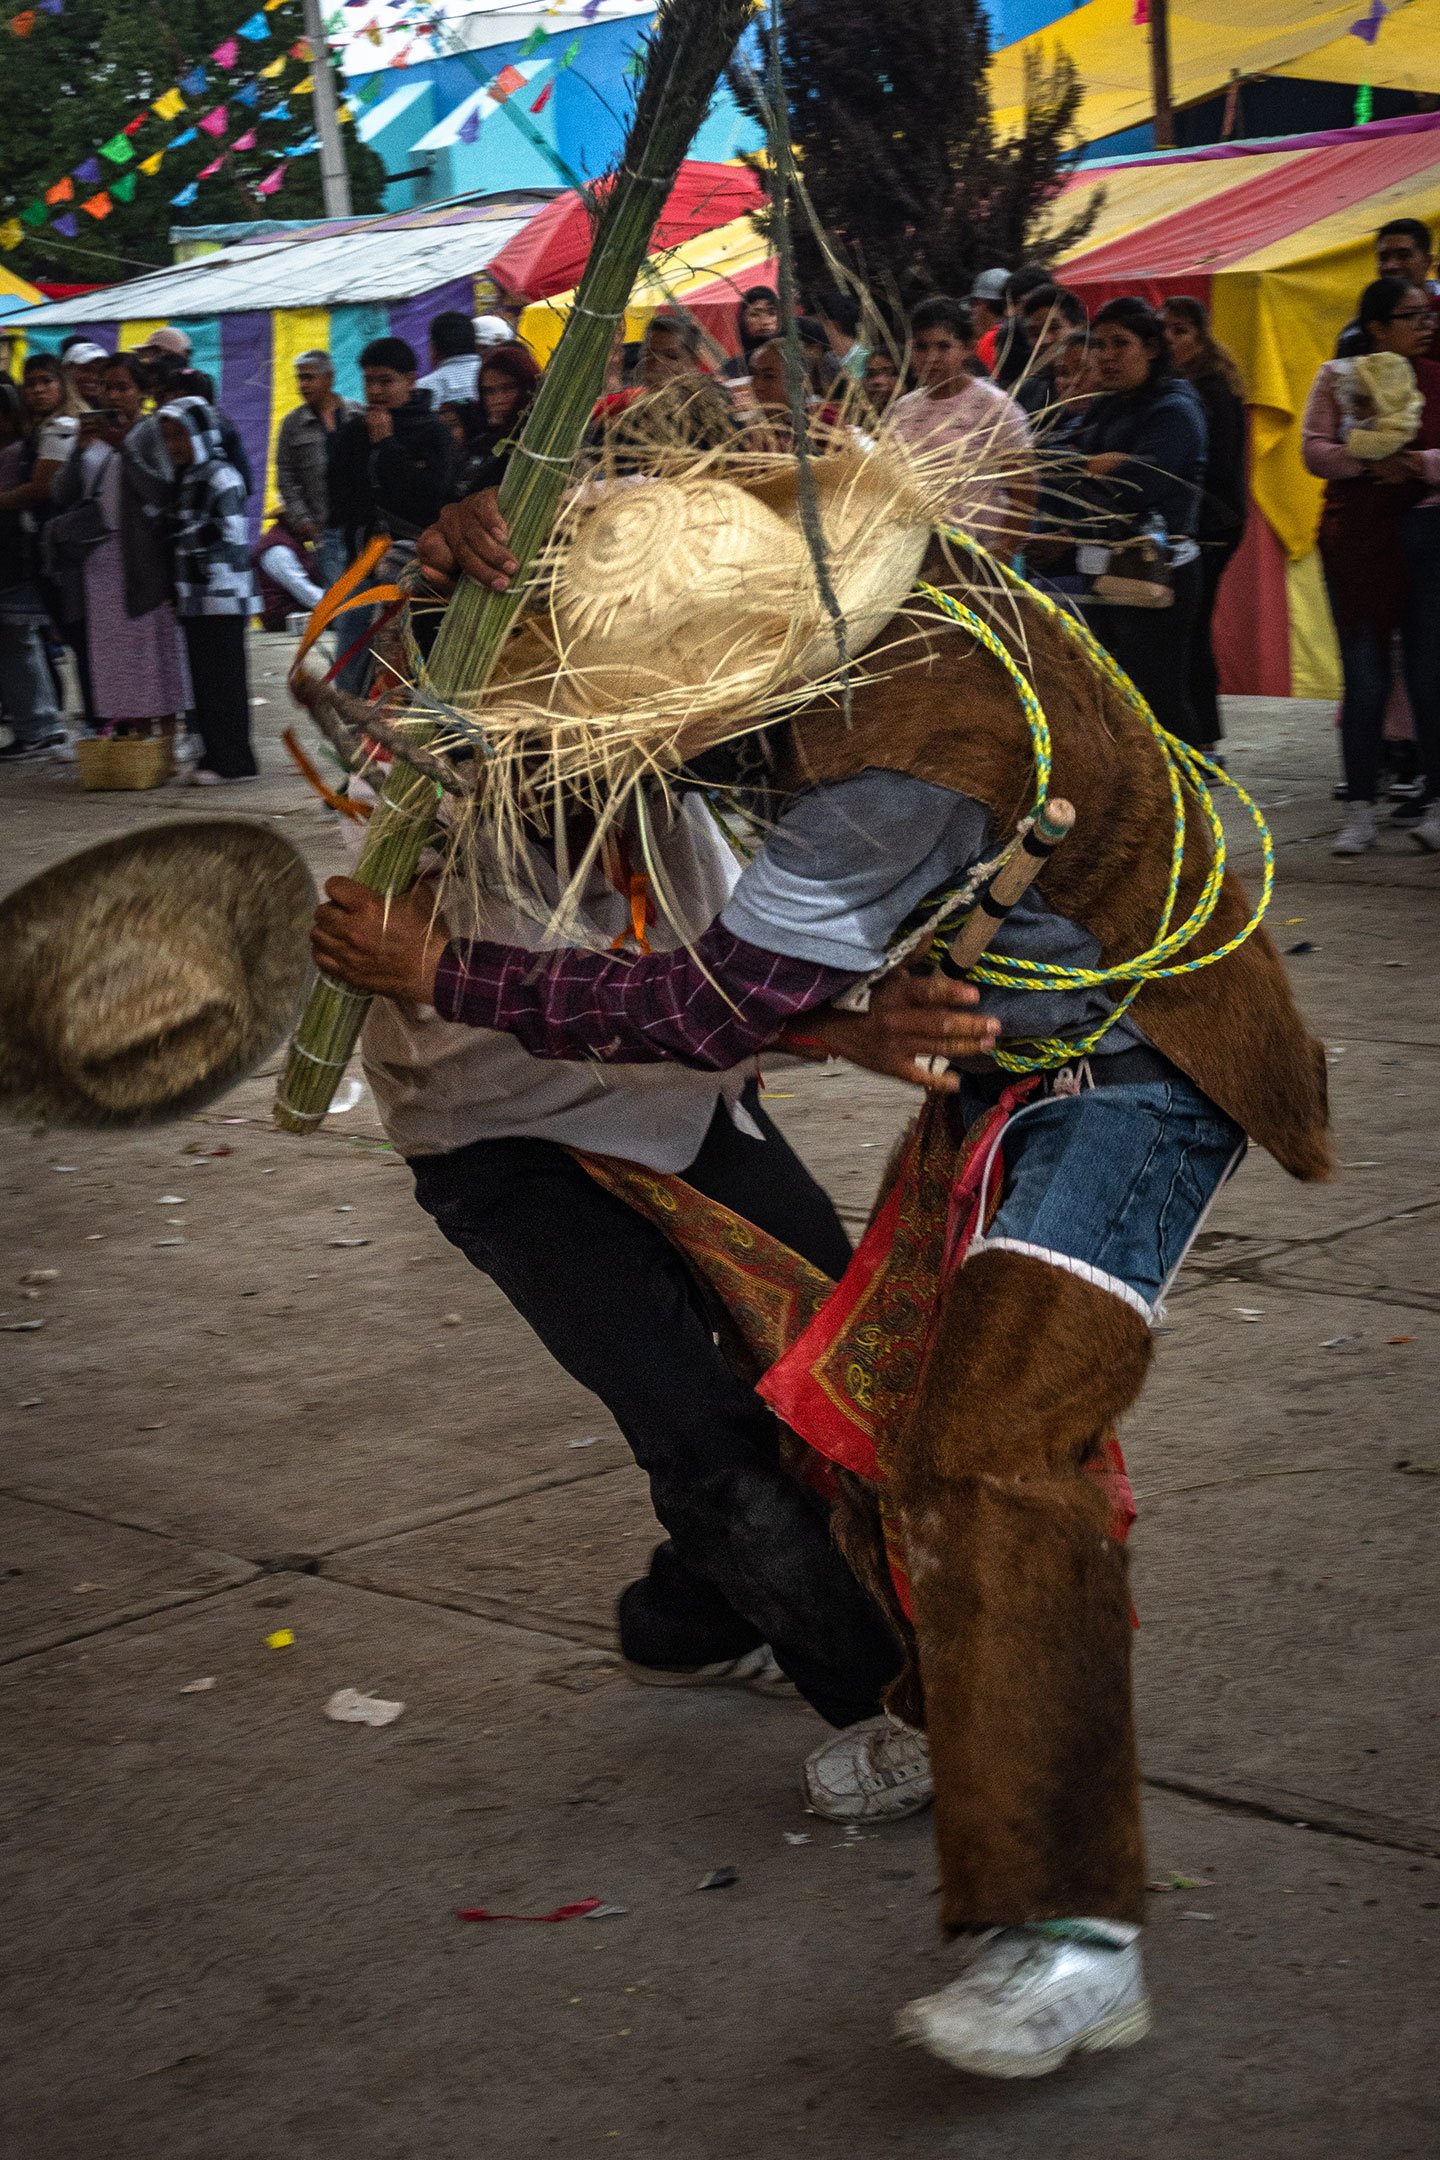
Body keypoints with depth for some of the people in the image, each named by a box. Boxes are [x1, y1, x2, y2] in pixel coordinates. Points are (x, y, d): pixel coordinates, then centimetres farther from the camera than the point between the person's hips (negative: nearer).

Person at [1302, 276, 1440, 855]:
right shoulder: (1336, 378, 5)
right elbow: (1314, 450, -2)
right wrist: (1366, 461, -18)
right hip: (1354, 540, 0)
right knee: (1363, 680, 3)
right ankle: (1360, 811, 9)